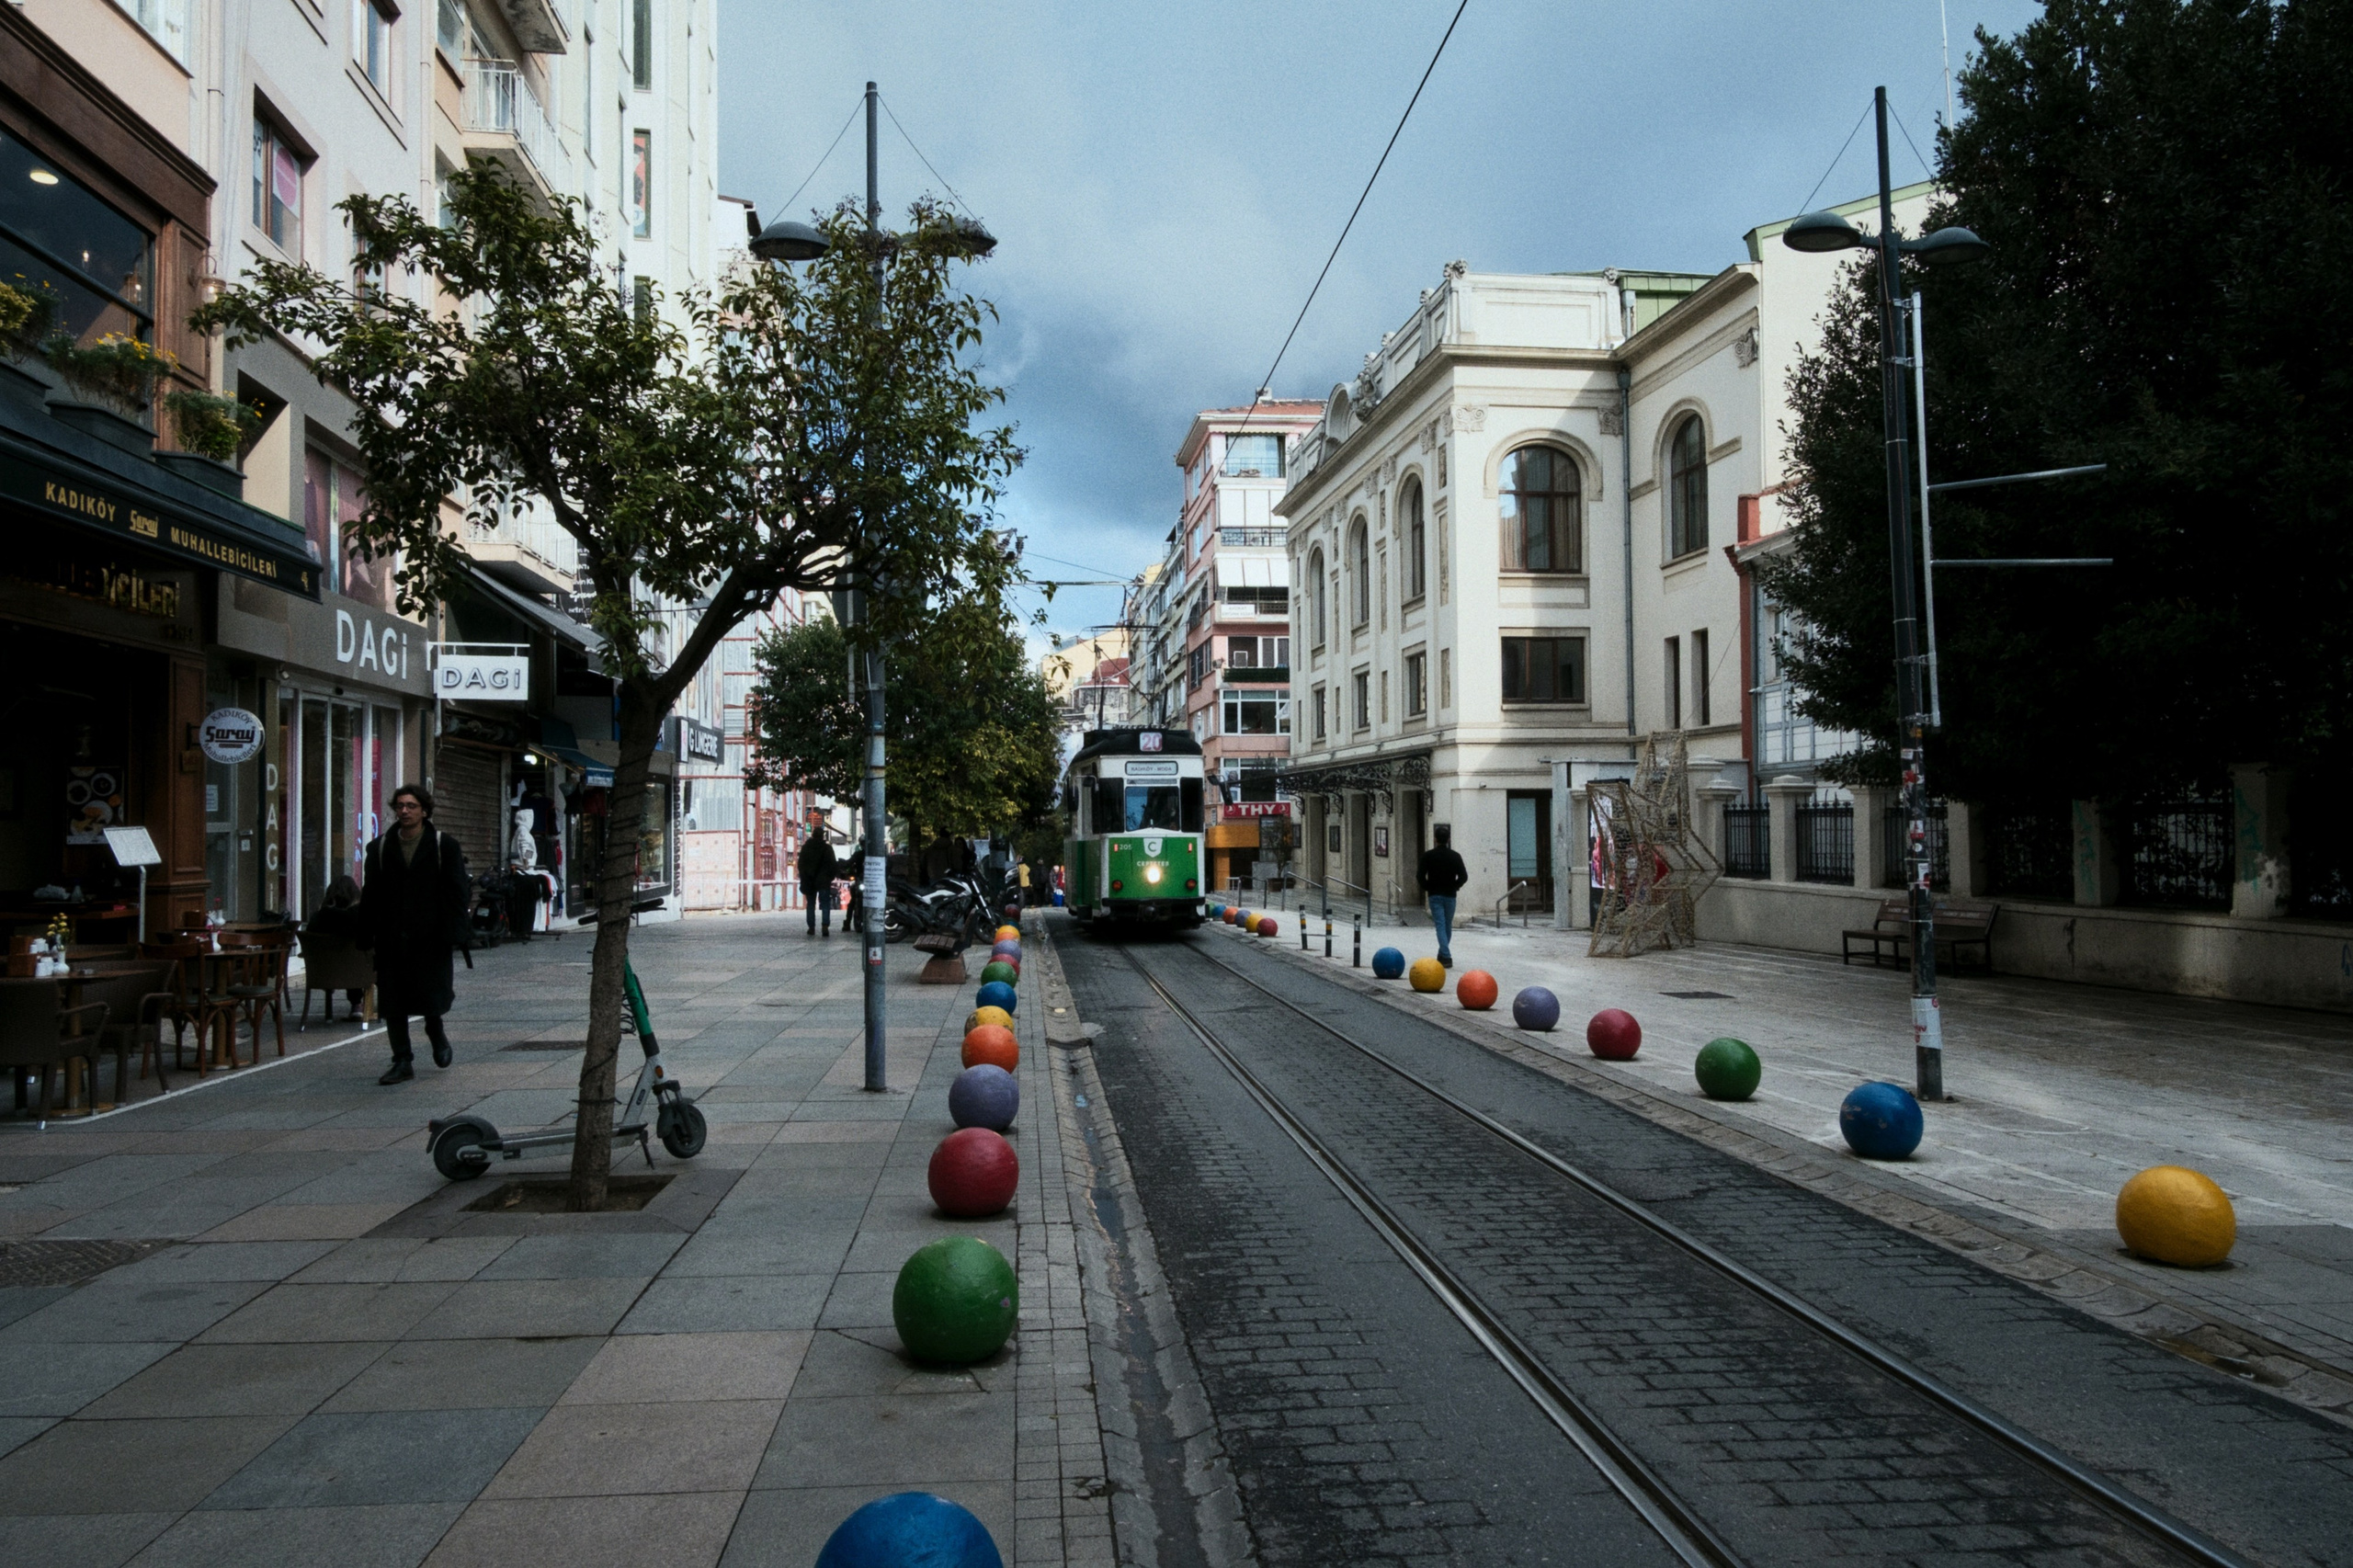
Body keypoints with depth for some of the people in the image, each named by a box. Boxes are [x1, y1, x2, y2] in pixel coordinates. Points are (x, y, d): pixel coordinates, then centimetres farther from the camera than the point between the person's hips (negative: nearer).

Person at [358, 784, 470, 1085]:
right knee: (392, 1003, 2)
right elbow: (370, 895, 9)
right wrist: (367, 936, 2)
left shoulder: (444, 846, 1)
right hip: (391, 939, 3)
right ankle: (402, 1062, 12)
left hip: (430, 936, -3)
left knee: (431, 997, -2)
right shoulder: (380, 848, 9)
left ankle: (435, 1031, 31)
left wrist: (452, 935, -9)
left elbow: (456, 893, -2)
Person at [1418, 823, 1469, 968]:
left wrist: (1426, 888, 9)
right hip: (1450, 895, 2)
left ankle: (1446, 957, -20)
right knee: (1448, 926, 16)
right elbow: (1464, 876, -6)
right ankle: (1443, 955, 27)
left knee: (1440, 925, -6)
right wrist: (1454, 886, 10)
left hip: (1434, 895, -2)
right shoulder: (1455, 856, -2)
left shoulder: (1428, 855, -5)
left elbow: (1421, 875, -7)